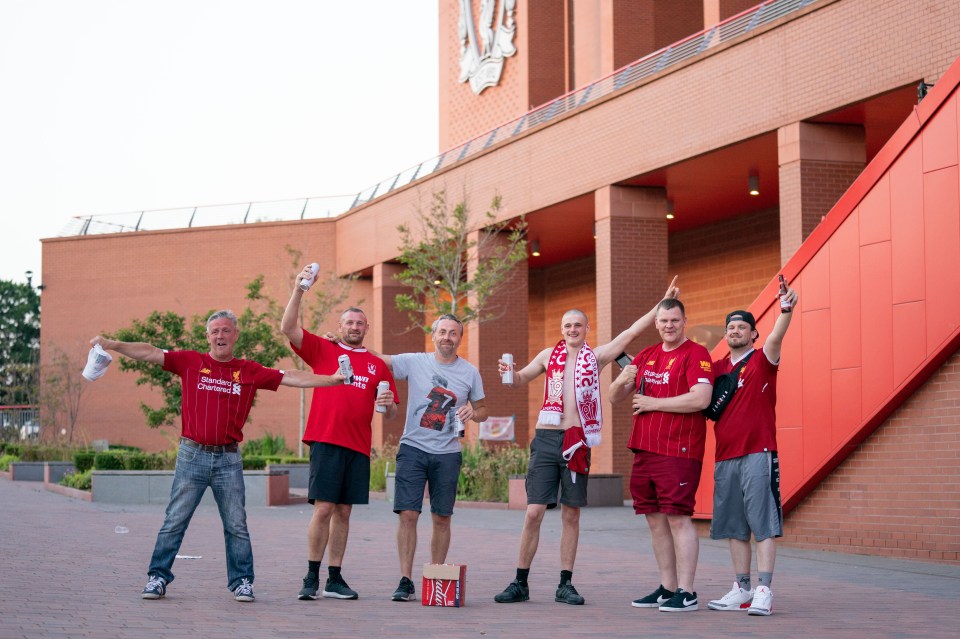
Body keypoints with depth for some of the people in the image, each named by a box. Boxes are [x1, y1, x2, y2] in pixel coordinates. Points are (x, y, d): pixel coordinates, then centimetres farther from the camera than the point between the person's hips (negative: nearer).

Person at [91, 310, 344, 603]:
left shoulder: (249, 371, 8)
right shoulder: (191, 362, 4)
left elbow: (291, 378, 6)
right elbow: (150, 353, -2)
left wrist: (332, 379, 0)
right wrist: (112, 344, -11)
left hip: (228, 459, 1)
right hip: (193, 455, -1)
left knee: (236, 525, 4)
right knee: (174, 521, 0)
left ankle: (242, 581, 12)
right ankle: (158, 577, 7)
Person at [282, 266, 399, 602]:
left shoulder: (378, 365, 16)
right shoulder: (323, 350, 9)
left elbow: (391, 414, 18)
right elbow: (288, 328, -3)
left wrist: (389, 404, -5)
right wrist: (299, 289, -10)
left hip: (359, 447, 3)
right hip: (326, 441, -3)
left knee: (343, 512, 7)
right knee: (323, 508, -9)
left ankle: (335, 579, 11)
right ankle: (311, 577, -2)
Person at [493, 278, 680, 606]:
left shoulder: (596, 357, 8)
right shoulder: (549, 355, 12)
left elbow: (632, 331, 3)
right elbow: (520, 379, 24)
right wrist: (509, 373, 1)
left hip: (577, 442, 0)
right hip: (546, 439, 0)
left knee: (571, 514, 4)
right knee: (534, 512, -5)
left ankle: (565, 584, 11)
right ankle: (520, 583, 2)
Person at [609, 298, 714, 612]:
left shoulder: (696, 354, -5)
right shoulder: (646, 356, 17)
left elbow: (701, 399, -19)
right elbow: (615, 398, 19)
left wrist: (654, 403, -13)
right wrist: (622, 381, -5)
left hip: (678, 451, -7)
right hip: (644, 450, 7)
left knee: (678, 517, -8)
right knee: (655, 519, 10)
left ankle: (686, 592, -3)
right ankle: (667, 588, 19)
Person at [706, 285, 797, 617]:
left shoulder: (762, 360, 1)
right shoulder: (717, 368, 15)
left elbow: (776, 338, -19)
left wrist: (787, 309, -39)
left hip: (758, 454, -6)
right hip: (725, 456, 6)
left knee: (763, 522, -7)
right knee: (733, 526, 9)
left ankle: (764, 591, -9)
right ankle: (742, 589, 15)